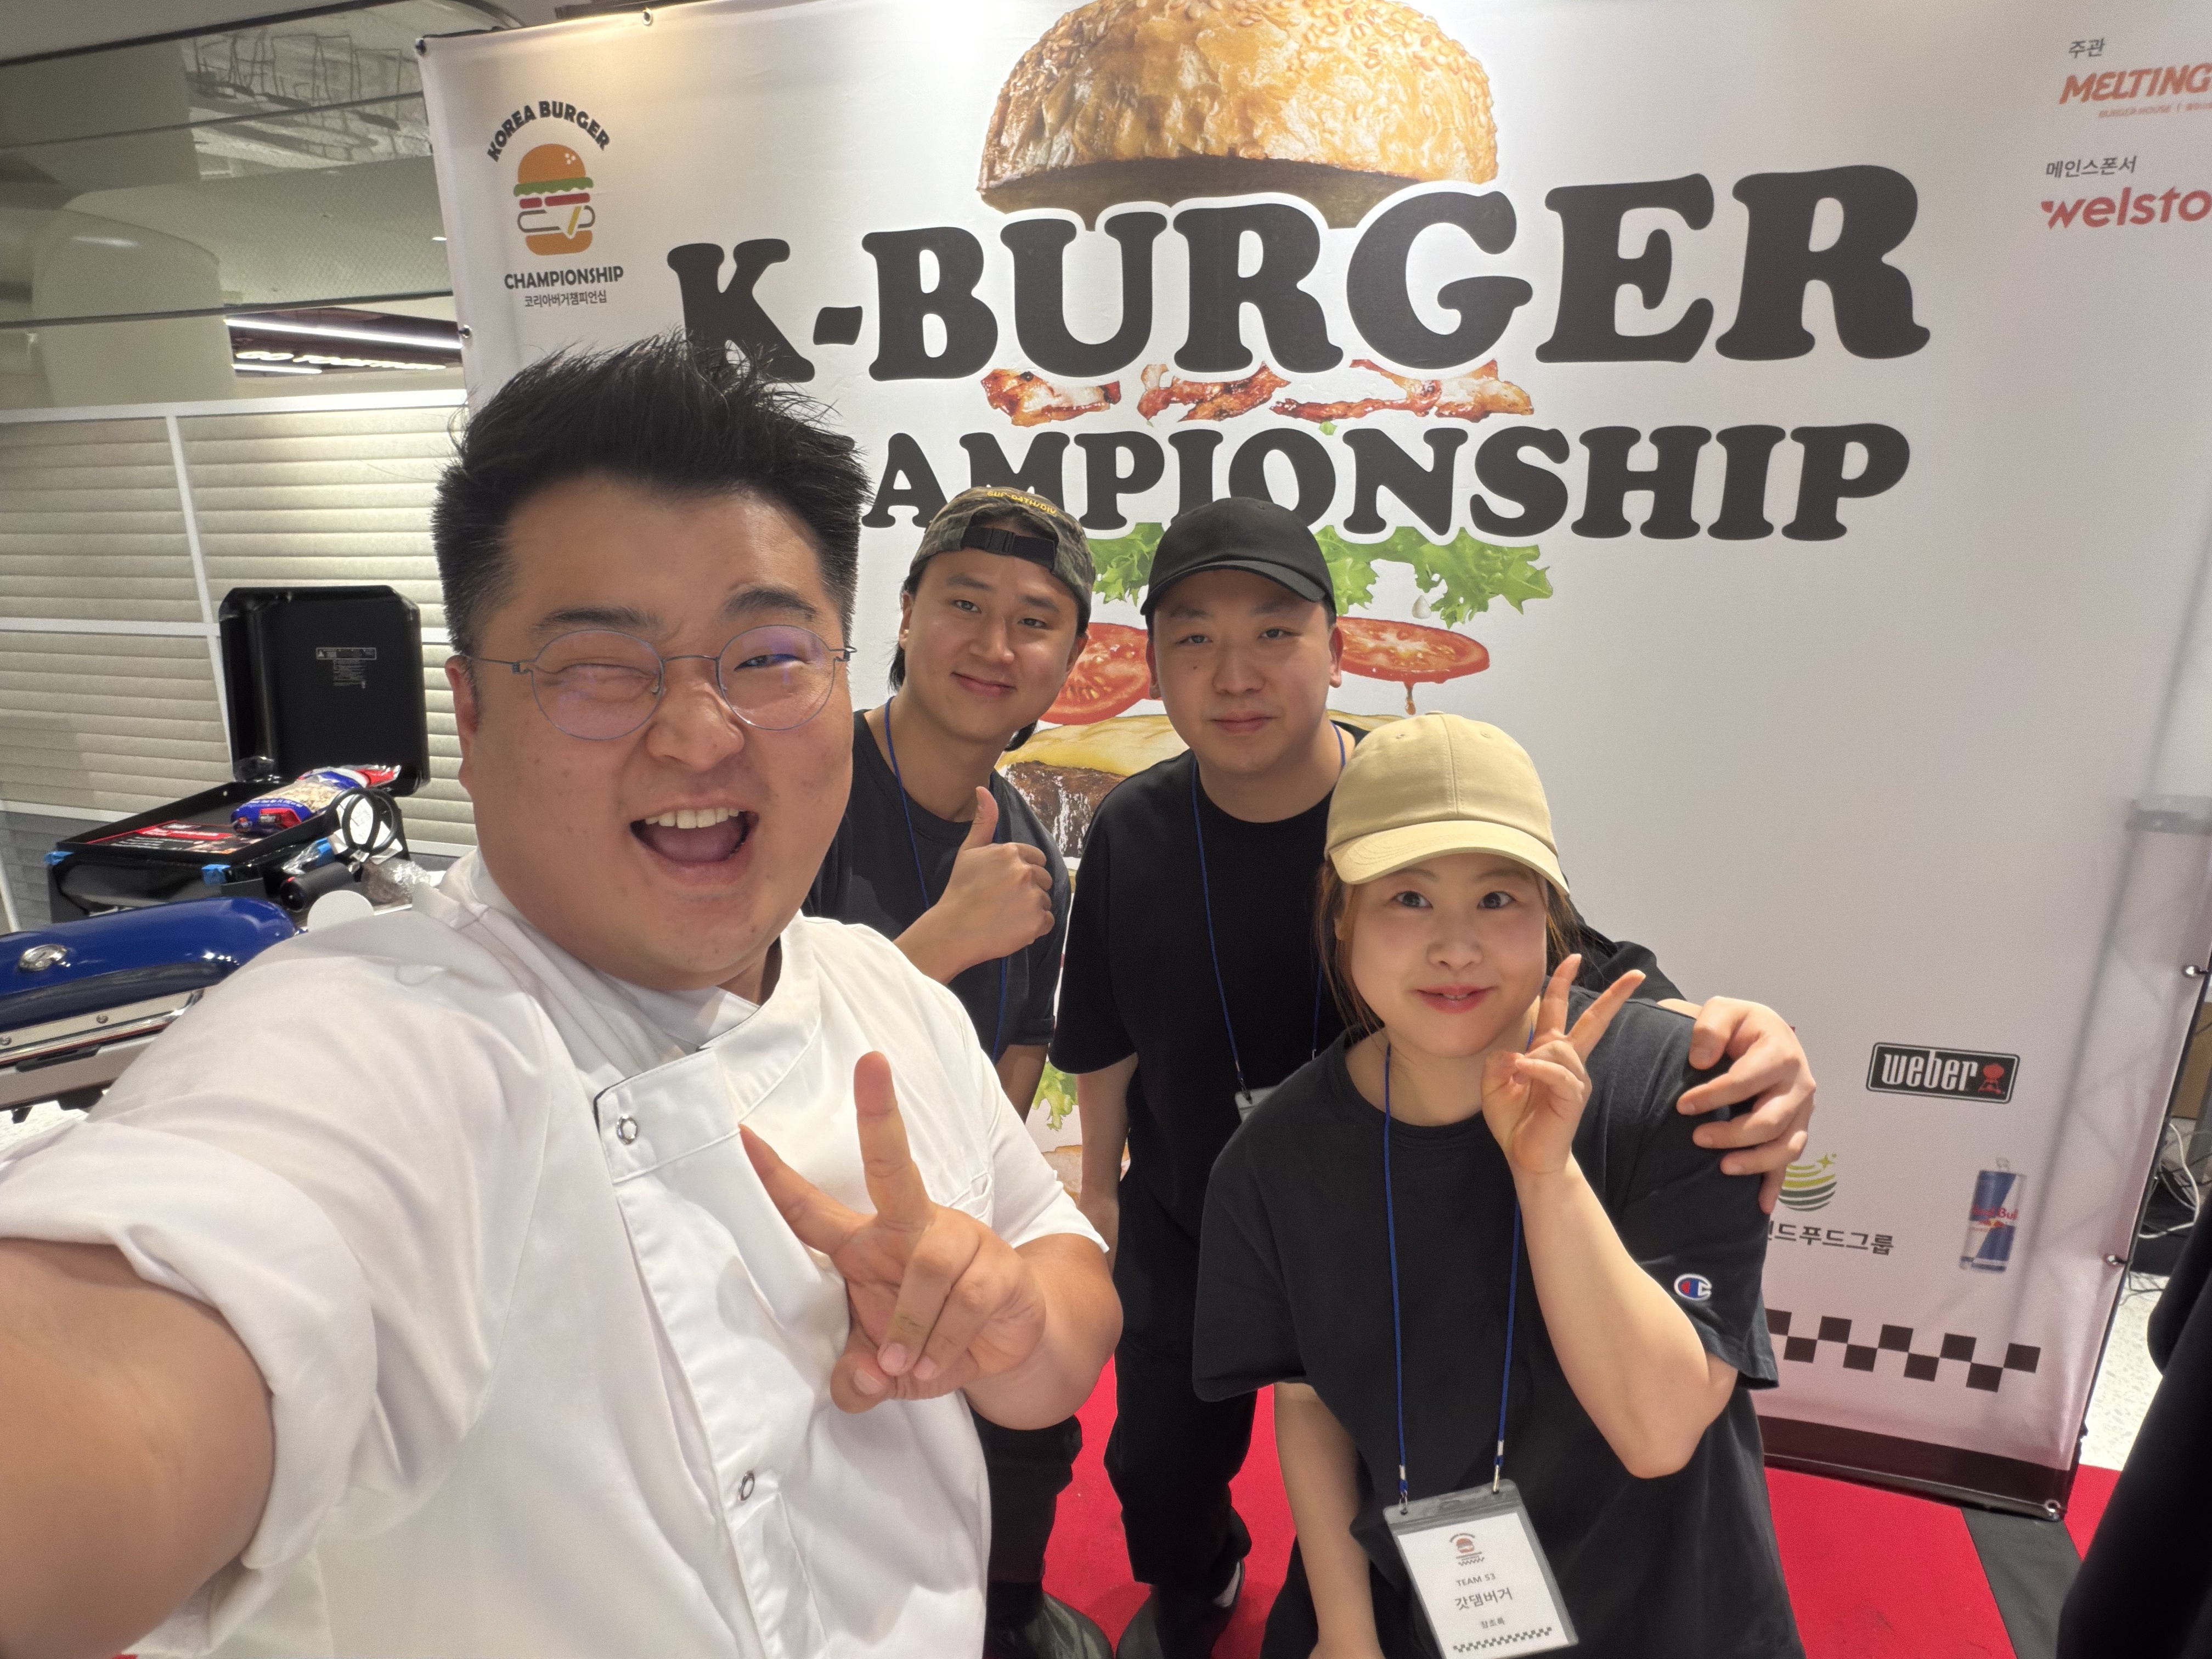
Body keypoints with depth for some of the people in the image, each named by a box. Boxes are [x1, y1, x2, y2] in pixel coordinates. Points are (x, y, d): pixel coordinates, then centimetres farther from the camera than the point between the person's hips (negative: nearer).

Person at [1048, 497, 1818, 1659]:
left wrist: (1714, 1034, -42)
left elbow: (1592, 975, -20)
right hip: (1181, 1228, 2)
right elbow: (1105, 1037, -1)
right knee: (1160, 1458, 23)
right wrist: (1100, 1185, 10)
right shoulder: (1131, 833, -15)